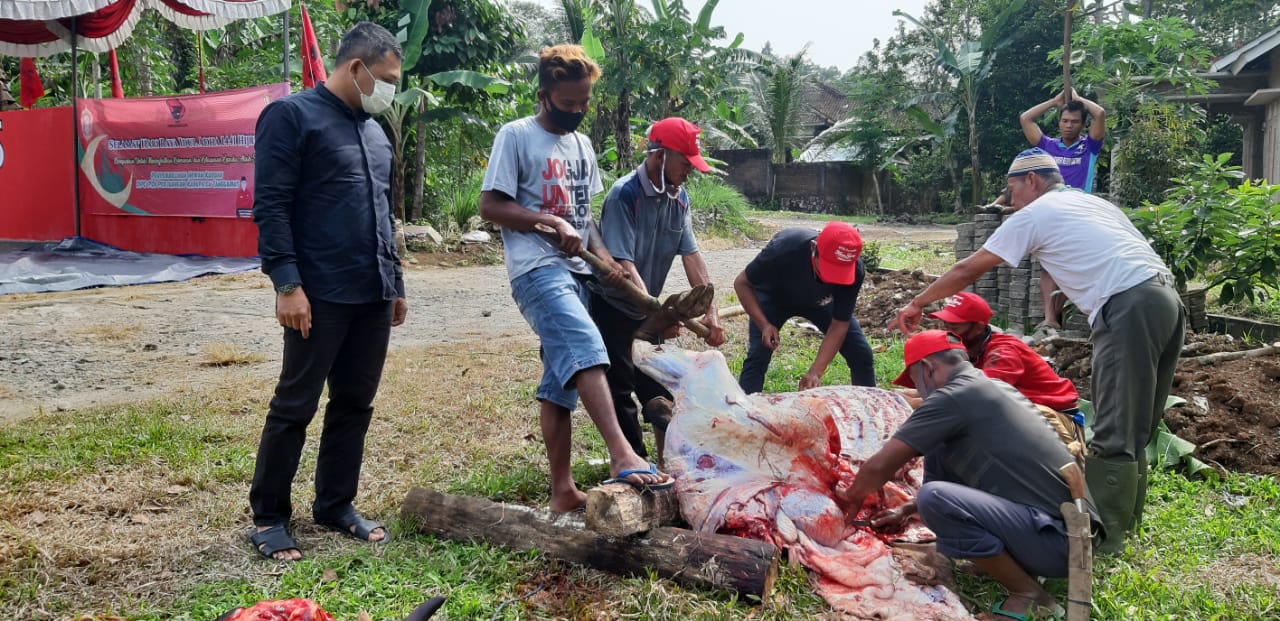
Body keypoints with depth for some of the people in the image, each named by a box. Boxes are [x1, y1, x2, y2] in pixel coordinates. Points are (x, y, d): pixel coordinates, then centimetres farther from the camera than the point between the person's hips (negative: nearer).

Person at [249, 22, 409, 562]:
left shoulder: (374, 131, 18)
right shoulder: (292, 115, -5)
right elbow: (270, 207, -11)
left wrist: (396, 284, 21)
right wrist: (287, 284, -18)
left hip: (374, 295, 7)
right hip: (321, 294, -7)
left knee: (355, 404, 11)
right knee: (295, 405, 0)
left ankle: (335, 505, 24)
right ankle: (268, 517, 13)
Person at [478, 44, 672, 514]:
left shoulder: (581, 144, 19)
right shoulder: (516, 136, -3)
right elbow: (490, 206, -8)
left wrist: (605, 258, 9)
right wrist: (551, 222, -14)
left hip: (575, 273, 7)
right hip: (537, 270, -7)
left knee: (560, 383, 7)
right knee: (586, 348, -29)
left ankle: (563, 491, 9)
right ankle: (622, 455, -34)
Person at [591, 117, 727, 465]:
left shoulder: (679, 198, -2)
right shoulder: (624, 195, -23)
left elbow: (691, 256, -3)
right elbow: (623, 265, -30)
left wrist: (711, 312, -10)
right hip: (613, 307, -6)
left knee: (658, 387, 11)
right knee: (621, 390, 0)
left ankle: (667, 461, 22)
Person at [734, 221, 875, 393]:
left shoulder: (855, 270, -35)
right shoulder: (784, 249, -42)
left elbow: (839, 325, -27)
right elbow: (742, 283, -25)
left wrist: (815, 372, -37)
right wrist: (764, 325, -37)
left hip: (820, 301, 2)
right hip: (774, 296, -2)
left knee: (861, 353, -6)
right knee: (758, 356, -21)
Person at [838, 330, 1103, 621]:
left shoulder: (952, 397, -13)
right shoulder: (990, 388, 16)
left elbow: (879, 466, -8)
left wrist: (854, 495, 13)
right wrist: (906, 510, 33)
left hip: (1063, 540, -9)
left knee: (935, 499, -27)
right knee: (938, 455, 9)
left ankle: (1028, 594, -9)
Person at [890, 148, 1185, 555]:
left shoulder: (1034, 215, 4)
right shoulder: (1094, 203, 26)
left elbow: (968, 270, 7)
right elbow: (1135, 253, 22)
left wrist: (917, 304, 17)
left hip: (1128, 308, -9)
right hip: (1167, 296, 9)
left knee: (1115, 433, -5)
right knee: (1133, 426, 16)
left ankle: (1104, 536, -1)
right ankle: (1124, 518, 25)